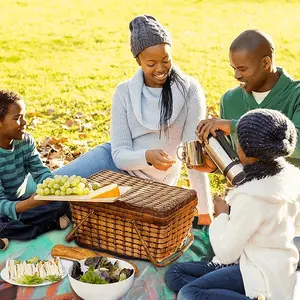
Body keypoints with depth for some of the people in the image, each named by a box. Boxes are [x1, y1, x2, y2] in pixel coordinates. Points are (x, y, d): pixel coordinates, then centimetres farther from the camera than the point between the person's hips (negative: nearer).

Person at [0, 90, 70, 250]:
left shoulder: (26, 141, -5)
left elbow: (40, 171, -8)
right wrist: (29, 204, -48)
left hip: (21, 201, 6)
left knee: (62, 202, -15)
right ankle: (50, 224, -21)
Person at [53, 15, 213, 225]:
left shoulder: (189, 90, -17)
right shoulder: (125, 92, -10)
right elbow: (120, 154, -13)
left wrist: (205, 211, -21)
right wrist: (147, 156, -36)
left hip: (151, 183, -2)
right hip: (118, 163, 2)